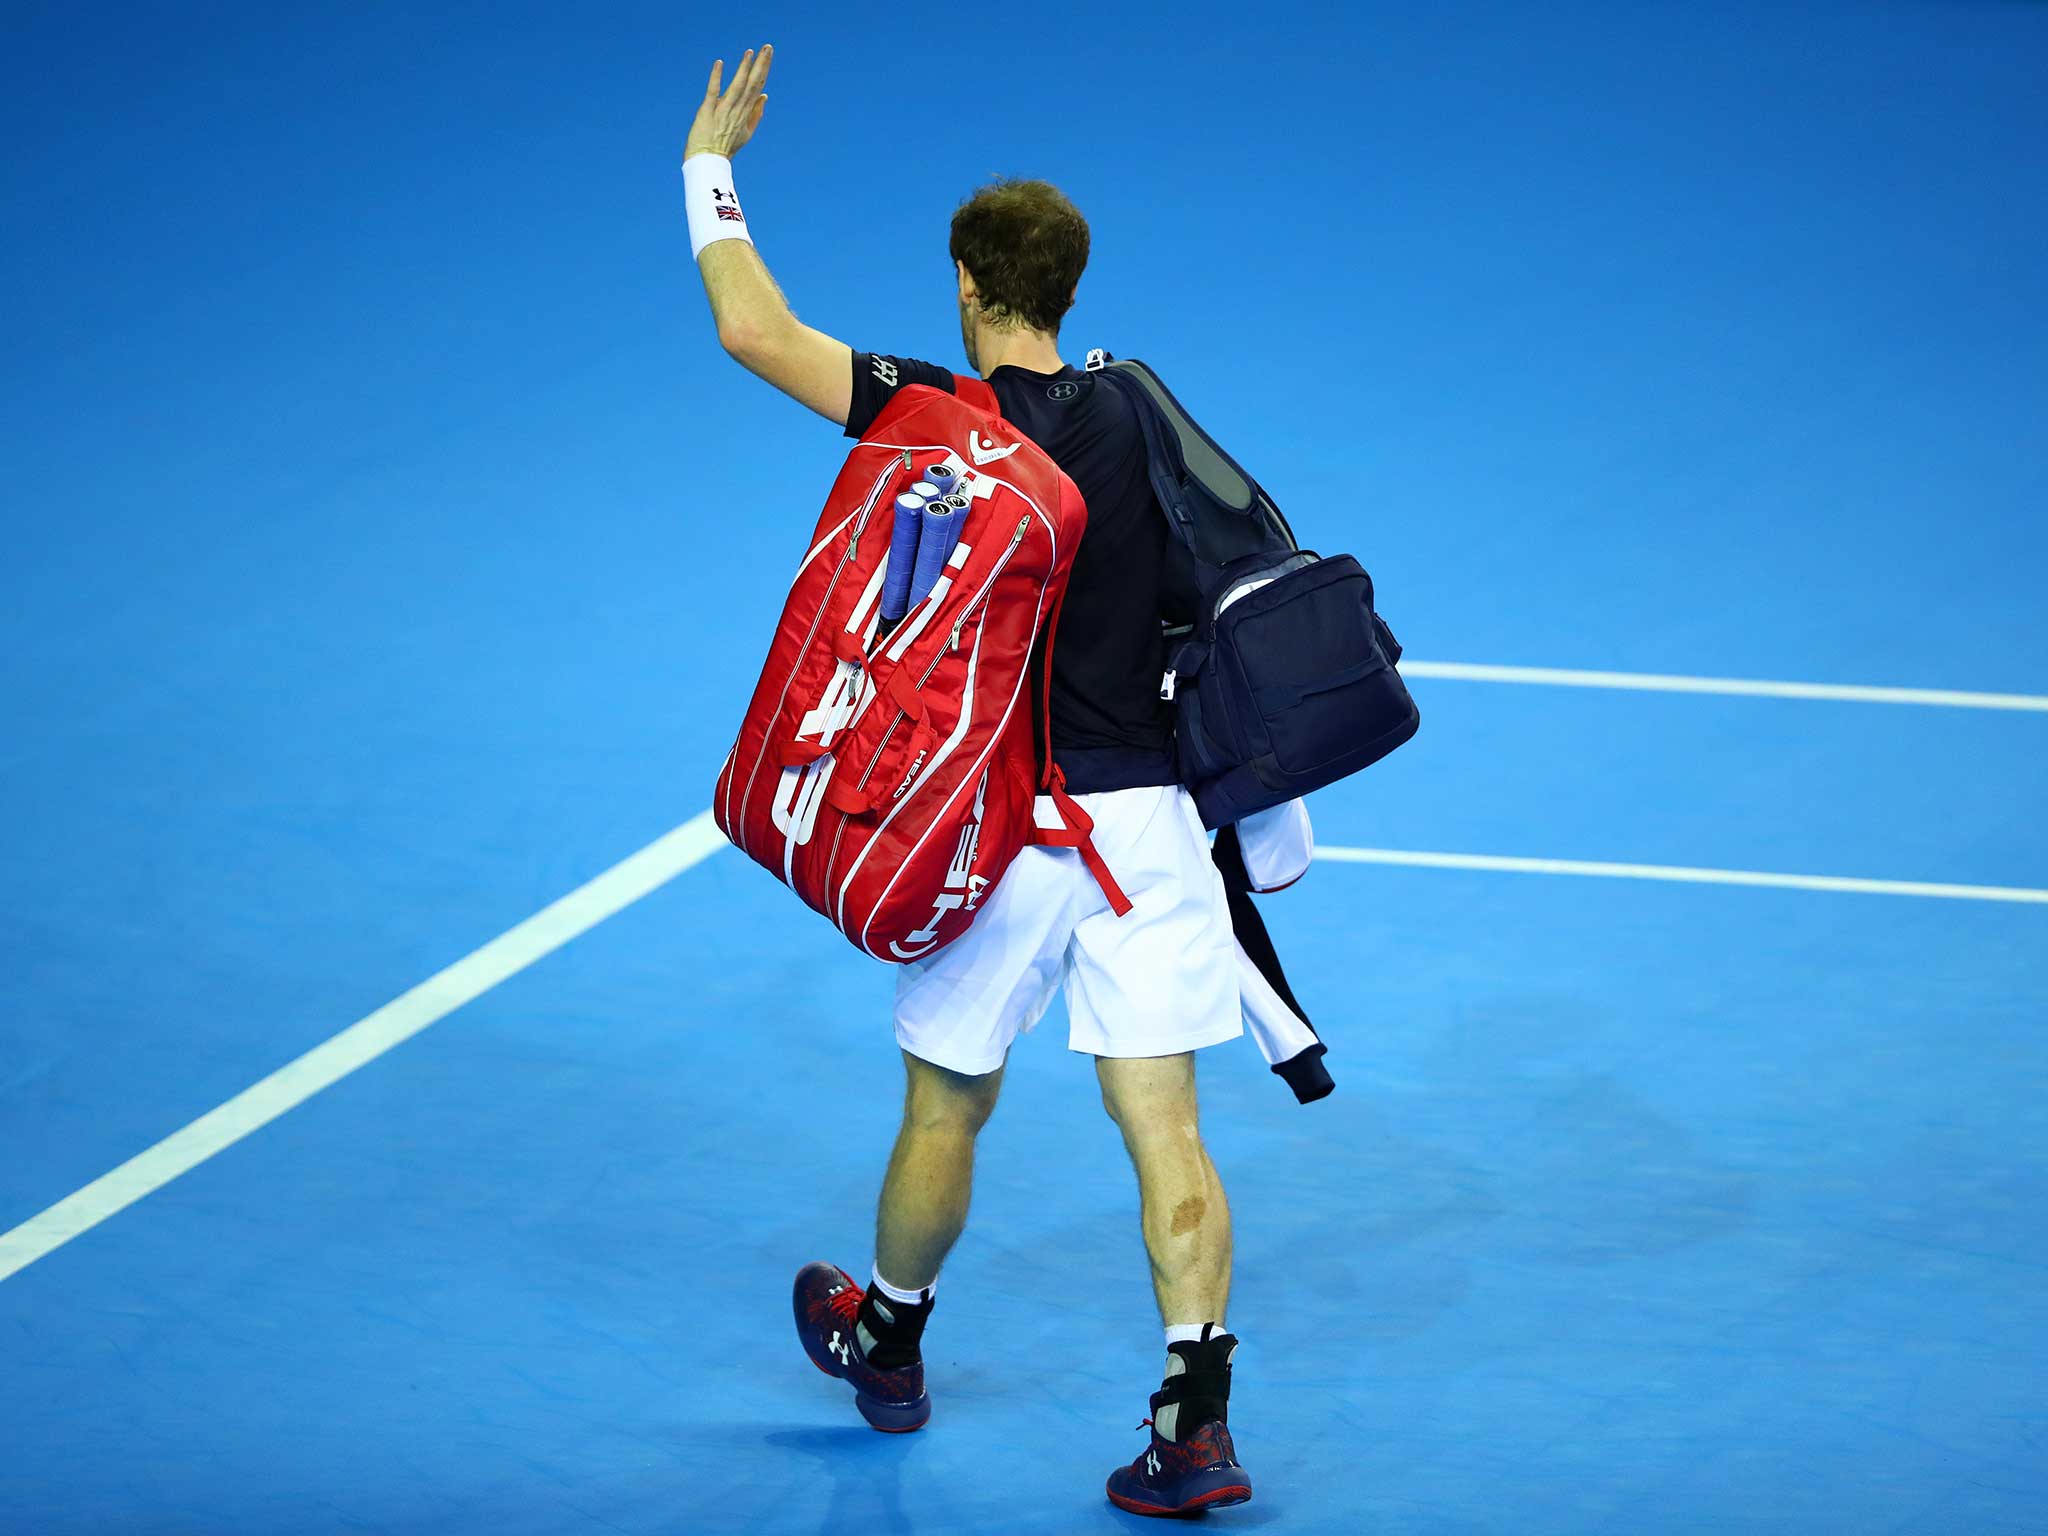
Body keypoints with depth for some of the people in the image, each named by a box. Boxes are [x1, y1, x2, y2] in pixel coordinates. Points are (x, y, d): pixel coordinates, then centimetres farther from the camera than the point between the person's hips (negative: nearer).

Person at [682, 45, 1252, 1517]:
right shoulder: (1136, 423, 4)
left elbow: (753, 332, -9)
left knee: (946, 1113, 17)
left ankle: (886, 1343, 39)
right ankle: (1198, 1420, -11)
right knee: (1165, 1130, 0)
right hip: (1146, 815, 3)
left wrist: (709, 167, 5)